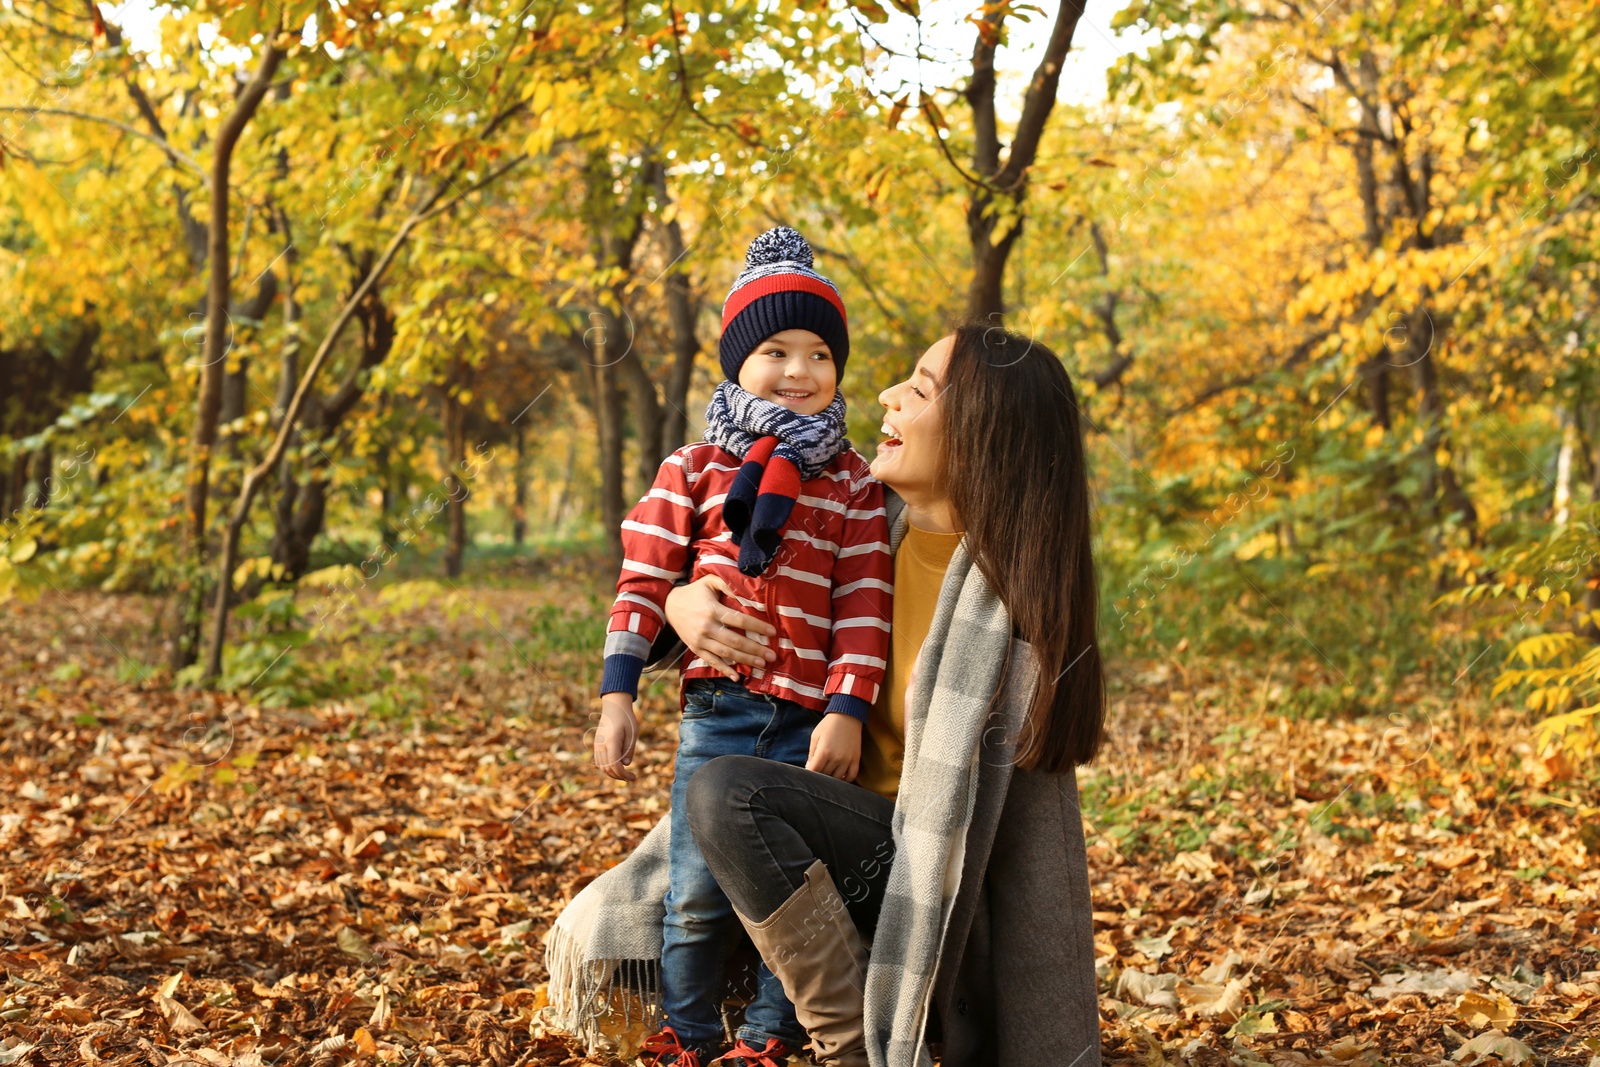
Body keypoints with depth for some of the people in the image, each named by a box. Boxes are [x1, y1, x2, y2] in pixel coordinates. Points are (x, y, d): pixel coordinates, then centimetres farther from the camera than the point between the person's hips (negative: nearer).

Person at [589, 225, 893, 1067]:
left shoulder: (852, 484, 6)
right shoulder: (693, 471, 5)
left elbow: (863, 607, 1)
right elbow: (644, 583, 4)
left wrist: (847, 711, -7)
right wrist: (617, 696, -1)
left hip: (809, 722, 0)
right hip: (715, 712, 0)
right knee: (697, 895, 0)